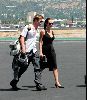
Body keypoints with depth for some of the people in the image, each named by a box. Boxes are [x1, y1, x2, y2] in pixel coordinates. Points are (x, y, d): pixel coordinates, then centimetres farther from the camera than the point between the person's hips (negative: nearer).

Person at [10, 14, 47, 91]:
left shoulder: (36, 30, 15)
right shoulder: (28, 28, -9)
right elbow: (21, 38, -14)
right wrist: (23, 50, -22)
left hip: (34, 51, 7)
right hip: (26, 52, -7)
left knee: (38, 68, -4)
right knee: (23, 68, 3)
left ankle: (39, 84, -4)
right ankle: (14, 82, 20)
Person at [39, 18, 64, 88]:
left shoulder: (52, 32, 11)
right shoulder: (43, 31, -7)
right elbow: (40, 42, -11)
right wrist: (41, 52, -18)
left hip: (51, 50, 6)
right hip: (45, 50, -5)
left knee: (55, 67, -3)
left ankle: (57, 82, -6)